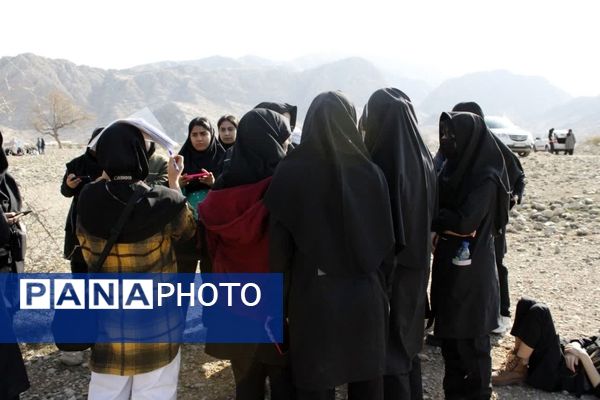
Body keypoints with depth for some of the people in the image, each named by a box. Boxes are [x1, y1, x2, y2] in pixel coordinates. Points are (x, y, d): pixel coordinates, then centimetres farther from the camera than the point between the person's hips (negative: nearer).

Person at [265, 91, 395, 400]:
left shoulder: (291, 172, -10)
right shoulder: (370, 172, -5)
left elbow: (279, 244, -9)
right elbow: (386, 242, -1)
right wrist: (380, 288, 12)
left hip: (312, 297, -2)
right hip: (365, 296, 2)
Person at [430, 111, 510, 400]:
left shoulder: (486, 178, -17)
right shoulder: (454, 169, 8)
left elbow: (464, 222, -25)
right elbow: (442, 207, 8)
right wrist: (439, 220, -14)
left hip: (470, 270, -8)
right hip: (448, 264, 8)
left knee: (470, 338, 6)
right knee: (449, 333, 17)